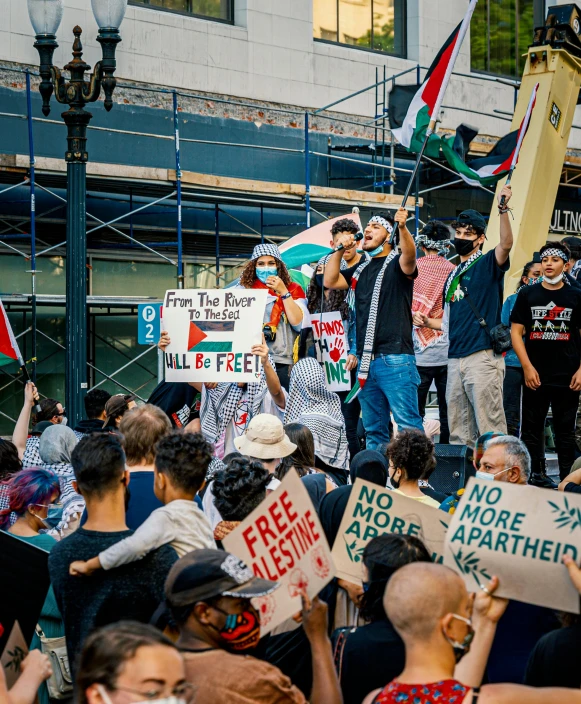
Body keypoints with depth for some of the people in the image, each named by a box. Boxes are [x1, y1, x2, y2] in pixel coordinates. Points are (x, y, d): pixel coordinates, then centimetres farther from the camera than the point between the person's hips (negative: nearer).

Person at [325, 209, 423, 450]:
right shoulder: (361, 269, 20)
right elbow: (330, 281, 15)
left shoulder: (397, 264, -1)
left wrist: (402, 228, -42)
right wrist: (339, 250, 6)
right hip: (366, 360, 7)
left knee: (408, 424, -12)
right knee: (373, 428, 11)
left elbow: (409, 257, -23)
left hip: (395, 359, -7)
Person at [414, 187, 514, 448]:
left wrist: (503, 210, -35)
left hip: (483, 356, -7)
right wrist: (428, 322, 11)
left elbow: (506, 244, -22)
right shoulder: (453, 275, 21)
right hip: (455, 358, 8)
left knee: (490, 428, -8)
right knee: (458, 431, 11)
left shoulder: (488, 264, 0)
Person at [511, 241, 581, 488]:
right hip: (535, 375, 1)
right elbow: (516, 331, 2)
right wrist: (527, 367, -8)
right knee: (532, 428, 6)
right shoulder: (527, 294, 6)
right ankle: (536, 475, 16)